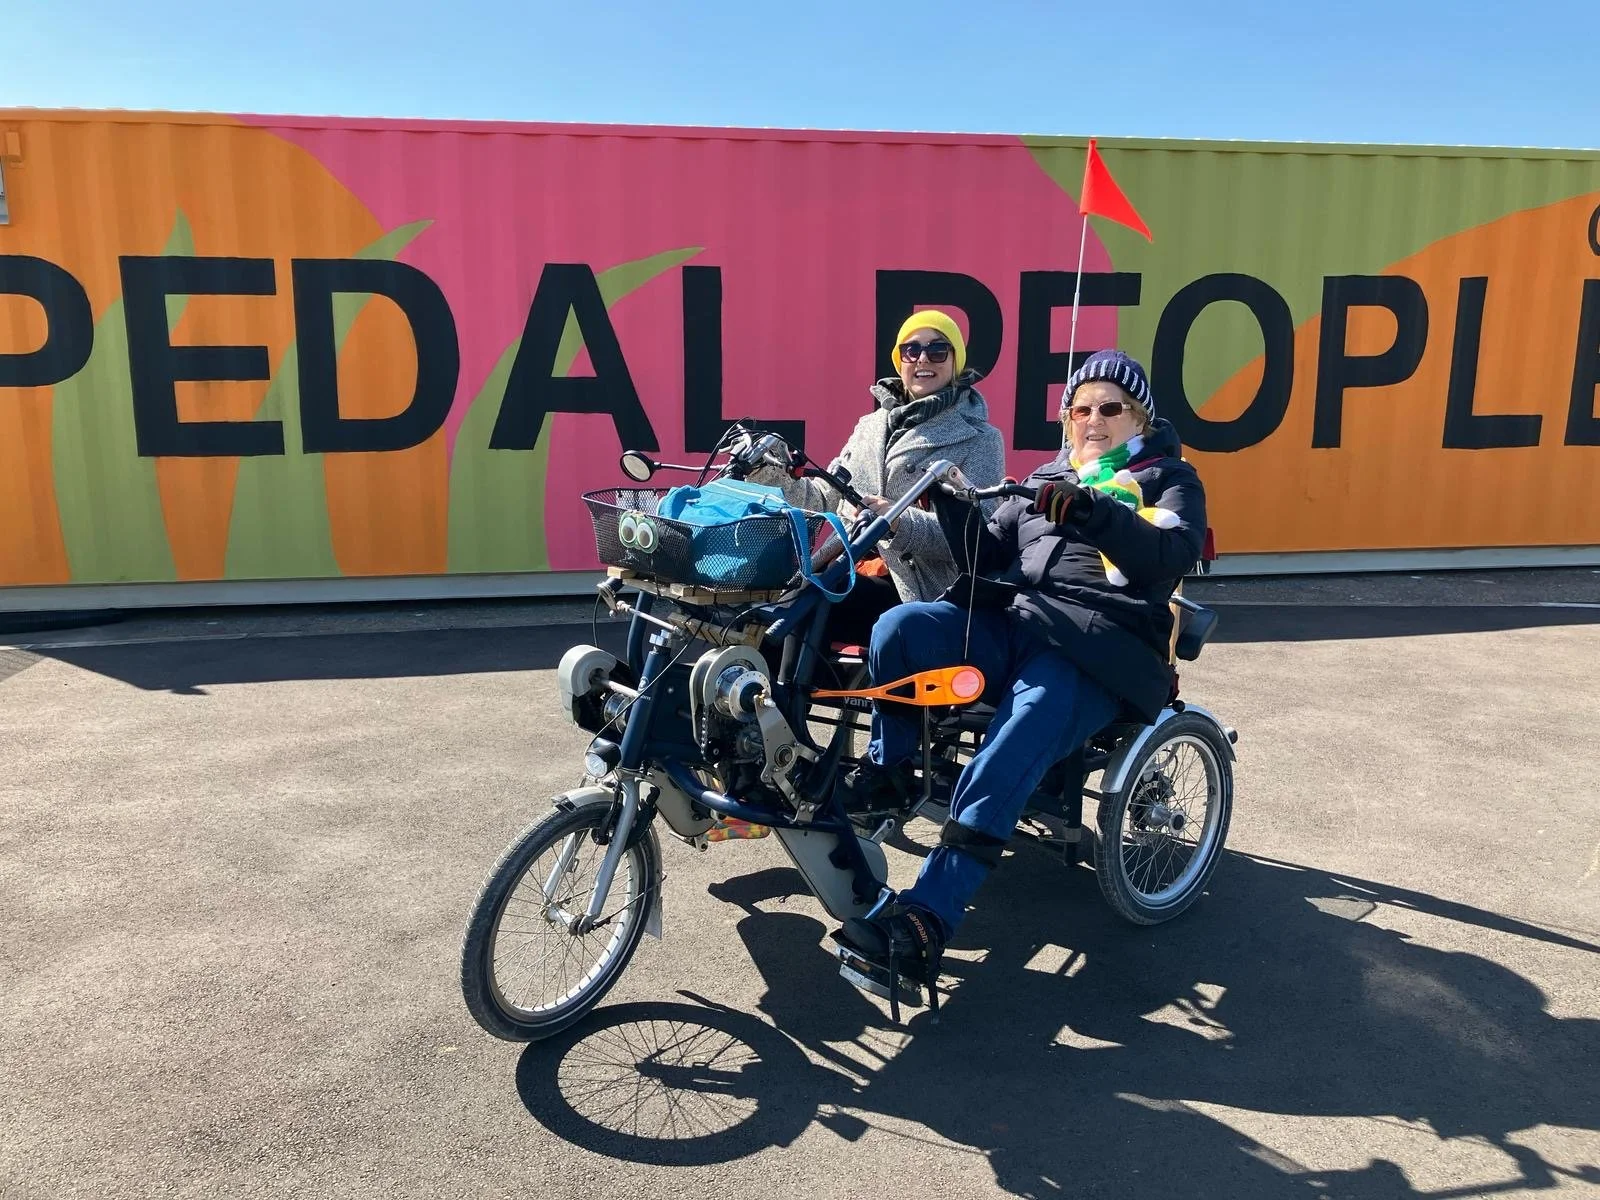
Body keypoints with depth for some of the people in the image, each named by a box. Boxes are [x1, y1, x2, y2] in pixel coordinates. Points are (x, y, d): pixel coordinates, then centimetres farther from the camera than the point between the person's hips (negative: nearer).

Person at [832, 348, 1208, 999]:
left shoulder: (1168, 478, 12)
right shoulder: (1049, 477, 27)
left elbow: (1173, 555, -11)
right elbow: (989, 558, 21)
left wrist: (1091, 512, -27)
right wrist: (953, 506, 3)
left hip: (1096, 650, -5)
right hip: (1007, 626, 5)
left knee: (1011, 752, -32)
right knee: (899, 626, -22)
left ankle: (925, 919, -36)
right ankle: (887, 770, -2)